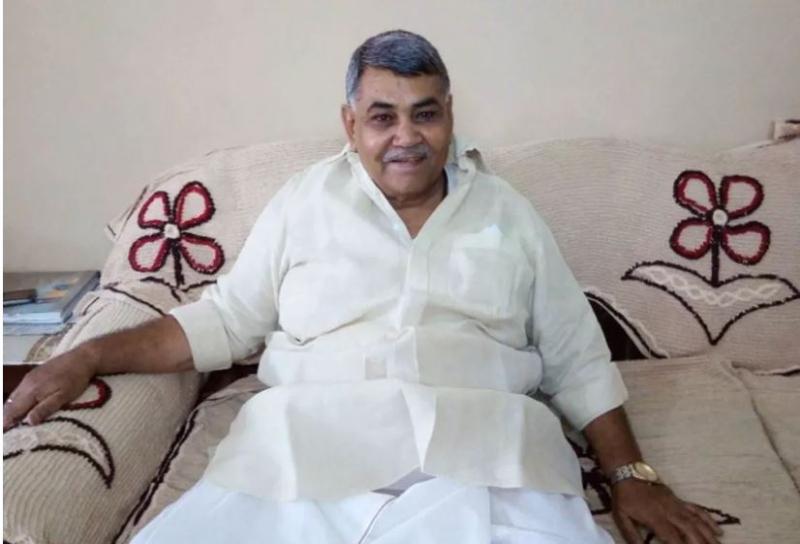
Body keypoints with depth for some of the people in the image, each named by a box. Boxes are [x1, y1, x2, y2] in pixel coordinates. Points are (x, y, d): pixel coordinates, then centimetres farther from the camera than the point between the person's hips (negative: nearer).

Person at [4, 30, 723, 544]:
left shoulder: (508, 212, 15)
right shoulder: (305, 201, 14)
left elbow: (577, 362, 16)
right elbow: (226, 320, 17)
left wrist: (631, 474, 5)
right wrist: (89, 357, 9)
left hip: (483, 456, 1)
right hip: (306, 450, 0)